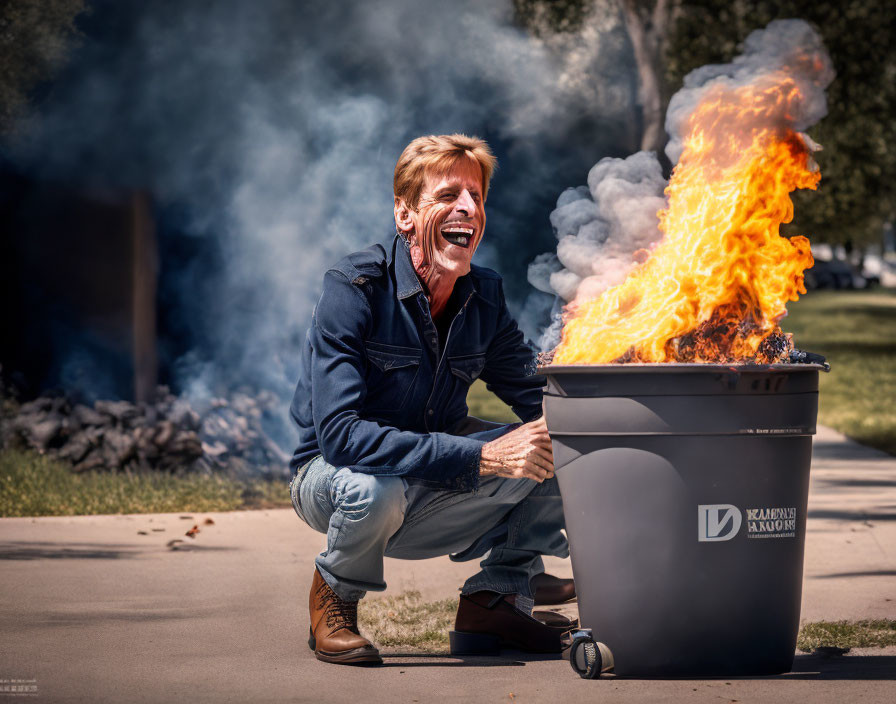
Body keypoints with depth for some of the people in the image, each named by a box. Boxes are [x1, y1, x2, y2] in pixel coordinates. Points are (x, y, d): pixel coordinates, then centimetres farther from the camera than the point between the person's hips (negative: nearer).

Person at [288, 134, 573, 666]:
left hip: (433, 492, 5)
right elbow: (338, 433, -33)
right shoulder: (354, 291, -23)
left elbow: (538, 398, 3)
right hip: (331, 480, -5)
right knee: (376, 488, -40)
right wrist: (480, 457, -40)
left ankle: (498, 598, 0)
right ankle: (334, 595, -6)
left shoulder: (485, 296, -4)